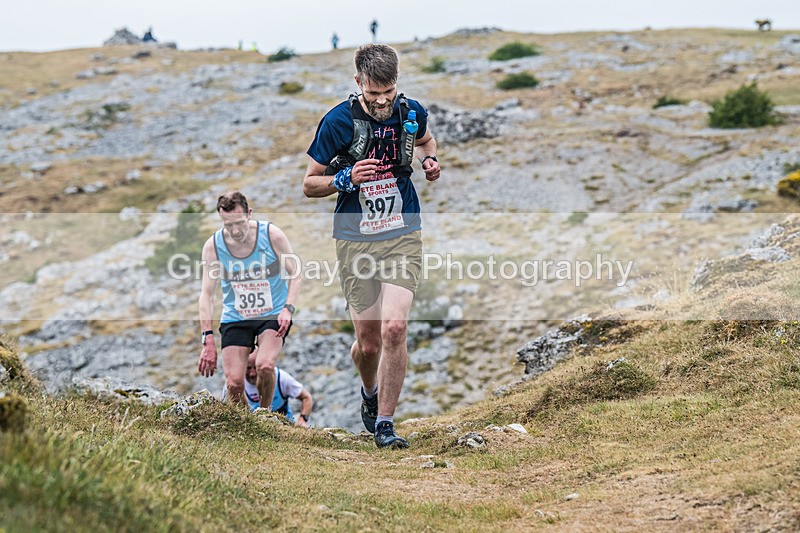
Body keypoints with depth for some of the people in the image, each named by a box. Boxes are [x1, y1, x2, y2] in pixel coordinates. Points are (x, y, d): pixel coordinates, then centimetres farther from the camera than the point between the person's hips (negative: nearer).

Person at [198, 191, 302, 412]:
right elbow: (207, 294, -7)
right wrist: (208, 339, -14)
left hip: (272, 315, -2)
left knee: (265, 366, -27)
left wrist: (288, 309, -17)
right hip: (235, 318, 2)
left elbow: (295, 273, -1)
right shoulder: (213, 245, -10)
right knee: (234, 383, -10)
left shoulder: (272, 235, -13)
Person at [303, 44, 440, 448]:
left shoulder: (412, 112, -3)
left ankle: (385, 422, -3)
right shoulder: (338, 121, -11)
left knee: (394, 329, -16)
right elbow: (309, 184, -3)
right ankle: (370, 393, 38)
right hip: (355, 240, -1)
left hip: (402, 236, 1)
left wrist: (430, 161, 1)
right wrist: (346, 178, -22)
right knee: (368, 342, 2)